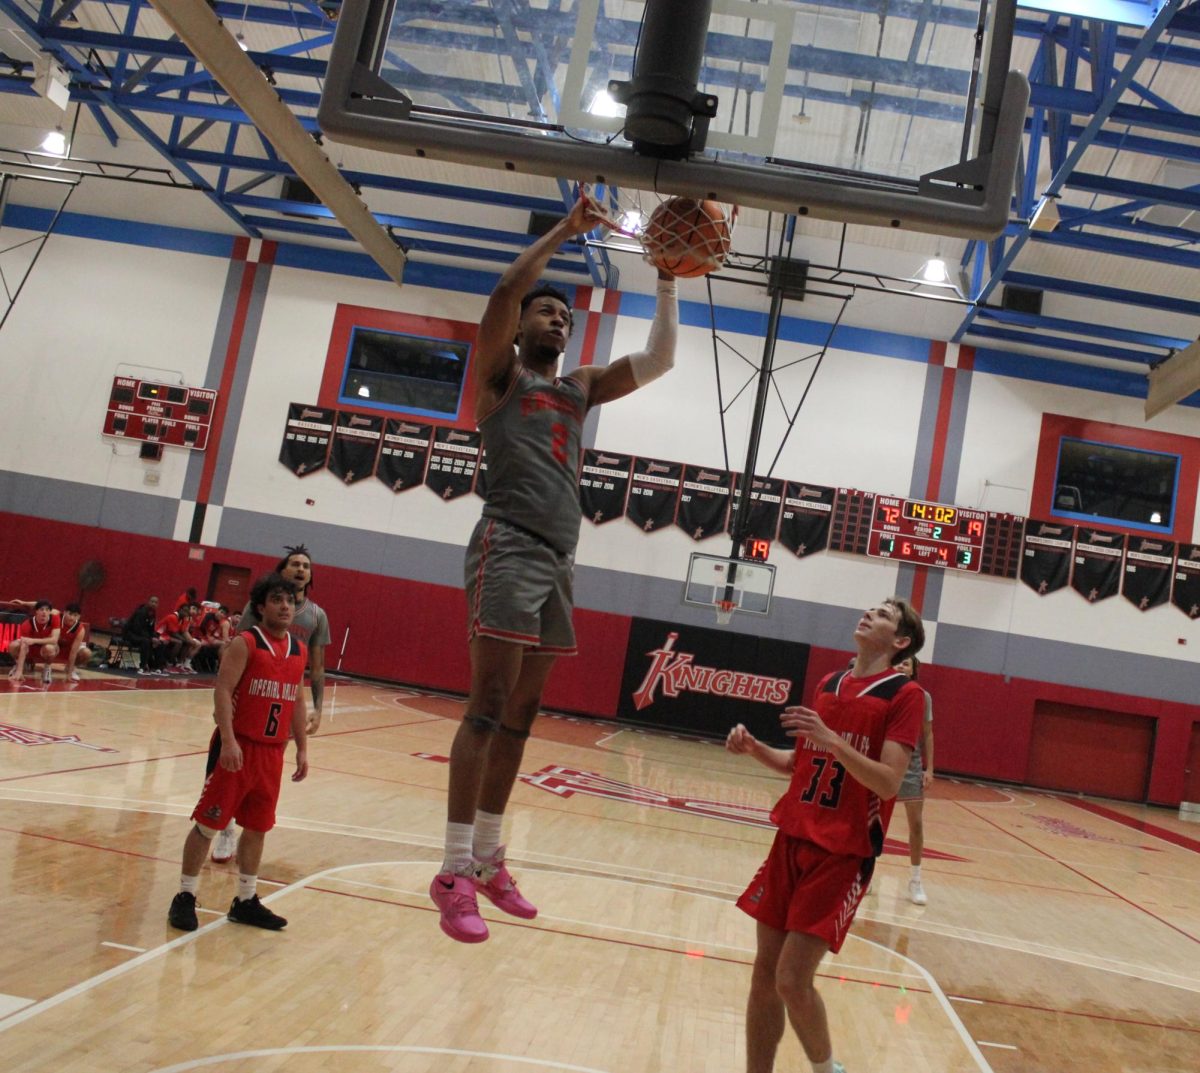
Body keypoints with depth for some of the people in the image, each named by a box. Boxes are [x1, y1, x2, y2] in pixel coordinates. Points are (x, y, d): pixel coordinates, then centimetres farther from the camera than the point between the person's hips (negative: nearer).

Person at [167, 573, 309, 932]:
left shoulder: (299, 650, 10)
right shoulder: (244, 644, -10)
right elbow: (222, 692, -16)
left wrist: (302, 749, 14)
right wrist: (228, 741, -25)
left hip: (273, 752, 6)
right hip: (239, 746, -6)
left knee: (257, 828, 13)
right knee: (208, 823, 1)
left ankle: (246, 901, 24)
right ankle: (185, 898, 13)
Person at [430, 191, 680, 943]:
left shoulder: (581, 389, 23)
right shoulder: (500, 373, 7)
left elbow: (659, 360, 18)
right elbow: (506, 292, -10)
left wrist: (667, 281, 12)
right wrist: (562, 233, -7)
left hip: (560, 557, 7)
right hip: (509, 547, -7)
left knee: (522, 715, 9)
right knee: (489, 708, -11)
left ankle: (489, 859, 18)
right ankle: (456, 872, -7)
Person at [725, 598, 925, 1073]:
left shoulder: (904, 694, -9)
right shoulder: (828, 684, 11)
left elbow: (888, 782, -17)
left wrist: (830, 739, -29)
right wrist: (754, 747, 2)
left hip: (843, 854, -6)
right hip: (793, 839, 6)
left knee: (792, 981, -8)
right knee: (764, 973, 7)